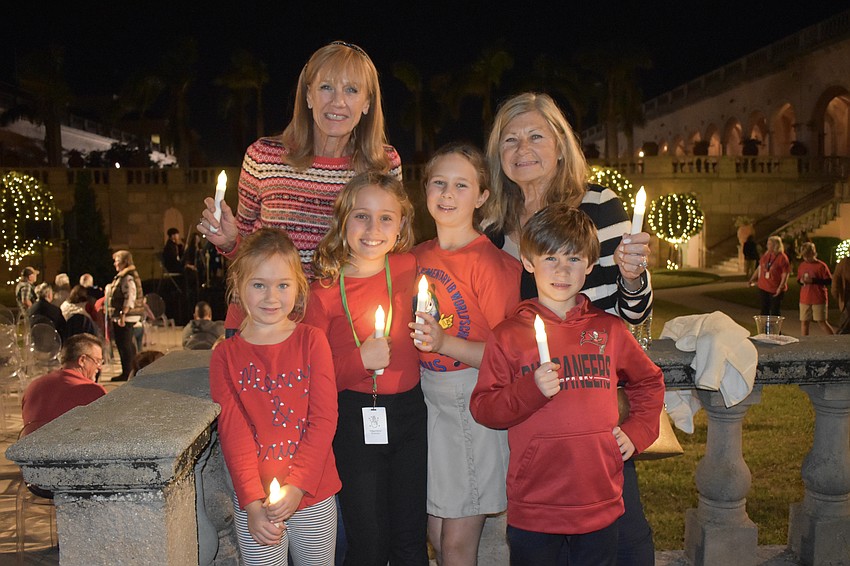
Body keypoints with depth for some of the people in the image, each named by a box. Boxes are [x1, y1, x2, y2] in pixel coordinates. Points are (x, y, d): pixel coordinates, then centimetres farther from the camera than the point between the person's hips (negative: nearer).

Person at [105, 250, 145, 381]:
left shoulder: (128, 278, -16)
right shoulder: (122, 276, 18)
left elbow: (130, 297, -24)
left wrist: (123, 314, -26)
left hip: (124, 317, -11)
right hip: (123, 317, 11)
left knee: (124, 345, -6)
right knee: (129, 345, 15)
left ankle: (127, 373, -1)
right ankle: (130, 372, 22)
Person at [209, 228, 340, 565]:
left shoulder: (312, 341, -4)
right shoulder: (226, 355, -3)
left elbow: (324, 419, -8)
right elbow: (233, 433, -8)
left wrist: (296, 486, -16)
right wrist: (252, 502, -17)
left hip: (314, 498, 1)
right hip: (254, 503, 0)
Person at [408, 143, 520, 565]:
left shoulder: (490, 262, -13)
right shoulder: (418, 256, 6)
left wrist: (444, 342, -26)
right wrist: (413, 333, 2)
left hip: (474, 405, -6)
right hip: (427, 400, 6)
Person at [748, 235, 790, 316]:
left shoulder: (782, 257, -15)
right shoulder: (765, 255, 5)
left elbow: (785, 274, -16)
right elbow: (760, 267, 16)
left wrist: (780, 287, -21)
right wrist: (753, 278, 15)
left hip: (775, 291, -6)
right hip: (763, 288, 6)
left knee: (775, 312, 3)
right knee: (764, 310, 15)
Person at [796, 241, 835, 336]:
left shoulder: (821, 266, -8)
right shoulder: (801, 266, 8)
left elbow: (829, 281, -10)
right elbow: (798, 279, 20)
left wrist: (813, 280, -19)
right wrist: (801, 281, -4)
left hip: (819, 299, -5)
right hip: (805, 299, 5)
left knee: (821, 322, -2)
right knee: (804, 322, 6)